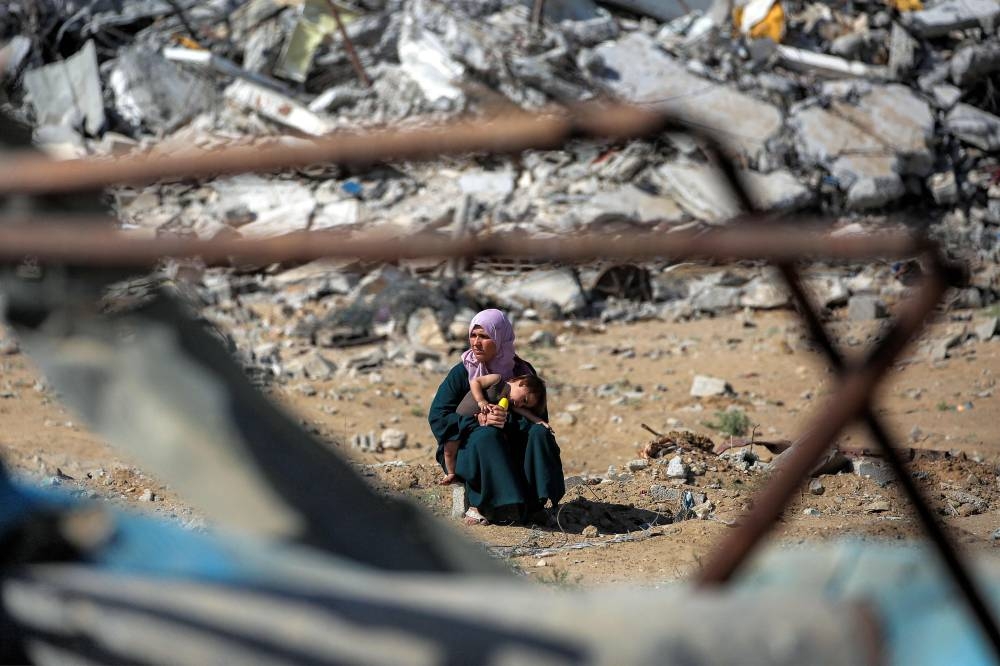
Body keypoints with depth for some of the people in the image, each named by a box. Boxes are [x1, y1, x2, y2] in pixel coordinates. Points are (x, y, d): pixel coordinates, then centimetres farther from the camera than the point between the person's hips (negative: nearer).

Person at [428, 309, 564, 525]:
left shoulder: (522, 372, 1)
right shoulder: (462, 373, -4)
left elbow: (539, 418, -7)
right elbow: (437, 417, -12)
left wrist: (509, 422, -28)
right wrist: (477, 420, -26)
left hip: (512, 451, 2)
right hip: (466, 449, -2)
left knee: (539, 433, -25)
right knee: (487, 435, -33)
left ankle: (533, 504, -26)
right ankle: (479, 505, -31)